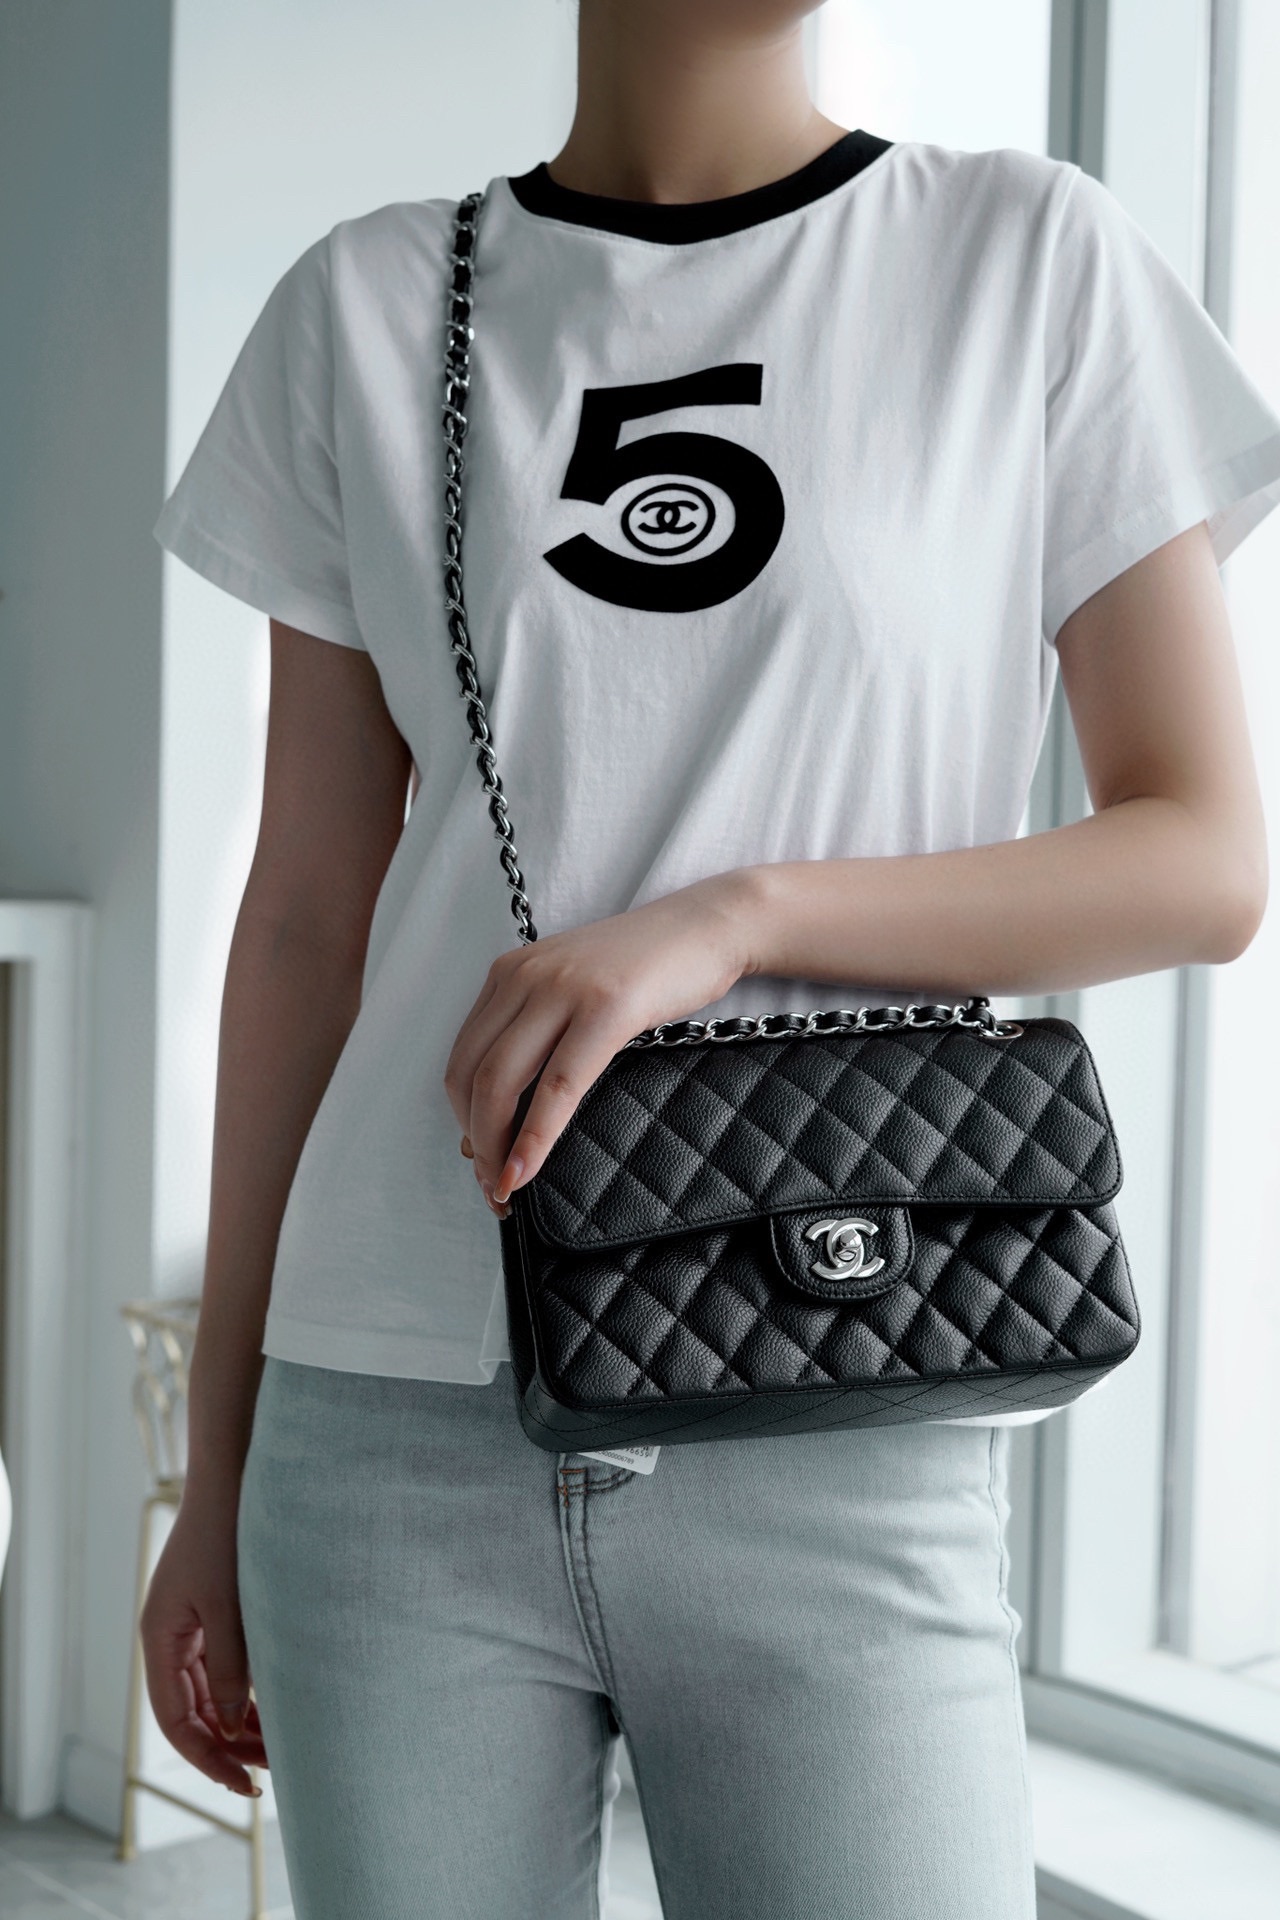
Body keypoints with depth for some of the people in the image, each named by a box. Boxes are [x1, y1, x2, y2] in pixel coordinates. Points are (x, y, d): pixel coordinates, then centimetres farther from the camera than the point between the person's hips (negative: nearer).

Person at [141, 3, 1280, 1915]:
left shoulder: (1039, 258, 3)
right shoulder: (365, 311, 8)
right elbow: (309, 911, 9)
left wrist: (731, 918, -15)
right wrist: (217, 1468, 10)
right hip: (395, 1442, 2)